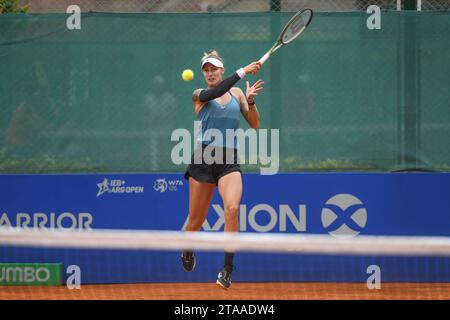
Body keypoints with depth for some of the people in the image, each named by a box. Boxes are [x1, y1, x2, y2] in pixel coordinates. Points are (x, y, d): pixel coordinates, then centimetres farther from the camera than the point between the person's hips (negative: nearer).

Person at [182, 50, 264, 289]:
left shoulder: (237, 93, 13)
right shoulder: (199, 95, 3)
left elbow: (254, 124, 11)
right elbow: (216, 92, -20)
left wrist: (250, 101, -6)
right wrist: (243, 72, -25)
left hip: (230, 162, 1)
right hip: (204, 157, -1)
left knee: (232, 208, -24)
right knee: (196, 219, 6)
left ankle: (227, 269, -19)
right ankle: (187, 250, 40)